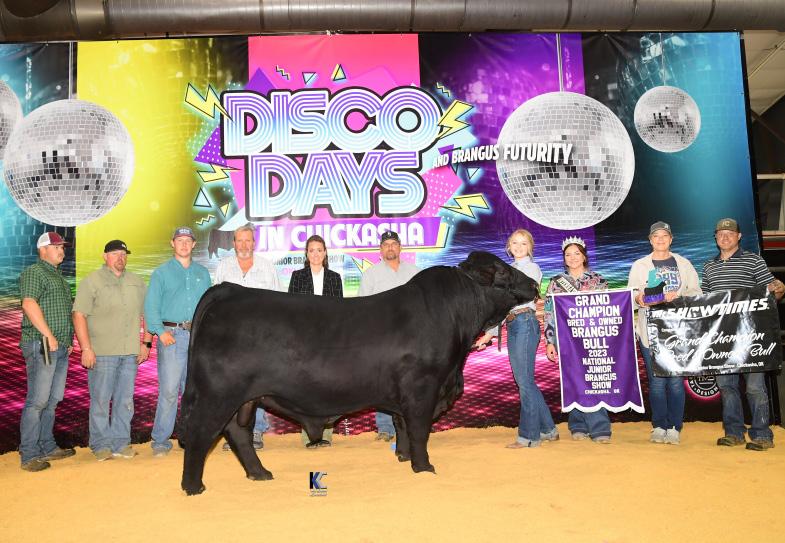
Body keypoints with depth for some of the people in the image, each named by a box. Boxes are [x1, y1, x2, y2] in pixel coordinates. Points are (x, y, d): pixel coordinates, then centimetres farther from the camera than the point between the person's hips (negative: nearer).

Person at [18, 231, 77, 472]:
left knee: (53, 400, 12)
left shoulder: (58, 276, 22)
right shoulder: (33, 272, -5)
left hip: (60, 346, 9)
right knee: (37, 400, -8)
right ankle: (29, 455, -3)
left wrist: (69, 339, 19)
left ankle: (47, 447, 20)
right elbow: (29, 304, -19)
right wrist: (48, 336, -20)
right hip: (41, 345, -9)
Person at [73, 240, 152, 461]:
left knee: (125, 400, 7)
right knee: (100, 400, -1)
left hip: (130, 352, 4)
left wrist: (146, 342, 9)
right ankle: (101, 445, 10)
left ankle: (121, 443, 15)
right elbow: (79, 315, -7)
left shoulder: (137, 283, 15)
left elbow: (146, 314, 18)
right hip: (102, 352, -4)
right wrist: (86, 348, -14)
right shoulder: (92, 281, 0)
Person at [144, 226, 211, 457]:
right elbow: (151, 306, 0)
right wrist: (161, 331, -12)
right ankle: (161, 440, -1)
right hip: (172, 334, -3)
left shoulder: (203, 273, 17)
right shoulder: (161, 272, 7)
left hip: (198, 336, 3)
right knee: (168, 390, -8)